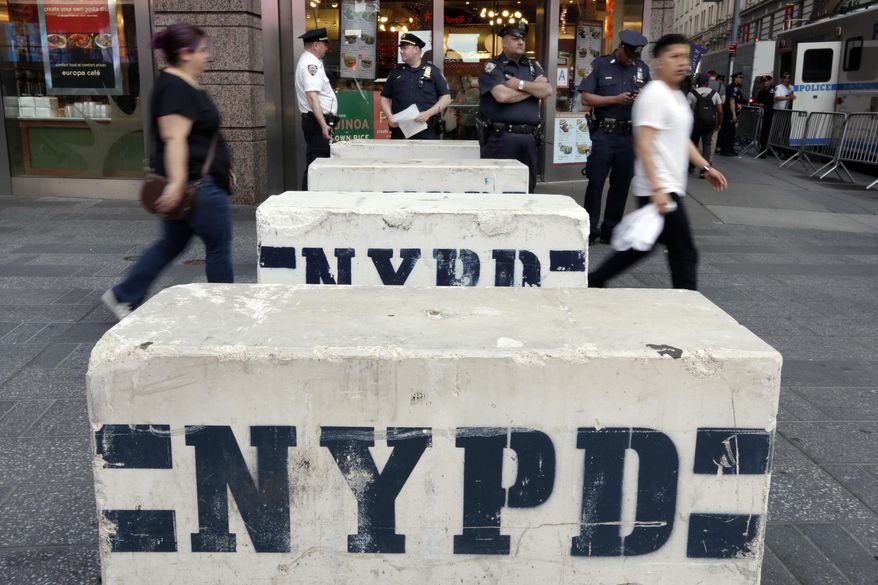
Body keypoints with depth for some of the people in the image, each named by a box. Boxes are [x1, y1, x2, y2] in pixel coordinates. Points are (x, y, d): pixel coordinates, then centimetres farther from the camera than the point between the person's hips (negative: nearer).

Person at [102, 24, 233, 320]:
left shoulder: (185, 85, 15)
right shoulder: (175, 88, -16)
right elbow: (174, 138, -26)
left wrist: (222, 166, 28)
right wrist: (176, 182, -33)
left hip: (195, 182, 11)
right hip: (195, 184, -11)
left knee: (172, 243, 18)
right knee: (219, 246, 2)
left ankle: (123, 296, 25)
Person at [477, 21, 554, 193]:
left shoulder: (533, 65, 16)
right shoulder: (492, 67, 0)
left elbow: (548, 90, 2)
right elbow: (502, 95, -16)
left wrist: (521, 84, -8)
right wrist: (534, 87, -3)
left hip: (529, 137, 5)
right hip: (500, 137, -5)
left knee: (526, 188, 9)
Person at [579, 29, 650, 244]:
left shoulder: (642, 68, 13)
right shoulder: (600, 65, 2)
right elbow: (586, 98, -4)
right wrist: (616, 99, -13)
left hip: (630, 135, 4)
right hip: (604, 132, -4)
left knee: (621, 184, 7)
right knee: (595, 182, -3)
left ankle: (610, 229, 16)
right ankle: (590, 229, 5)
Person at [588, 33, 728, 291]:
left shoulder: (678, 95, 17)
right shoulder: (654, 94, -14)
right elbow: (643, 144, -21)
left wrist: (705, 167, 20)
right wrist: (657, 189, -26)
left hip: (670, 187, 10)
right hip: (660, 190, -10)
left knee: (645, 244, 17)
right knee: (684, 253, -4)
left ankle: (596, 281, 26)